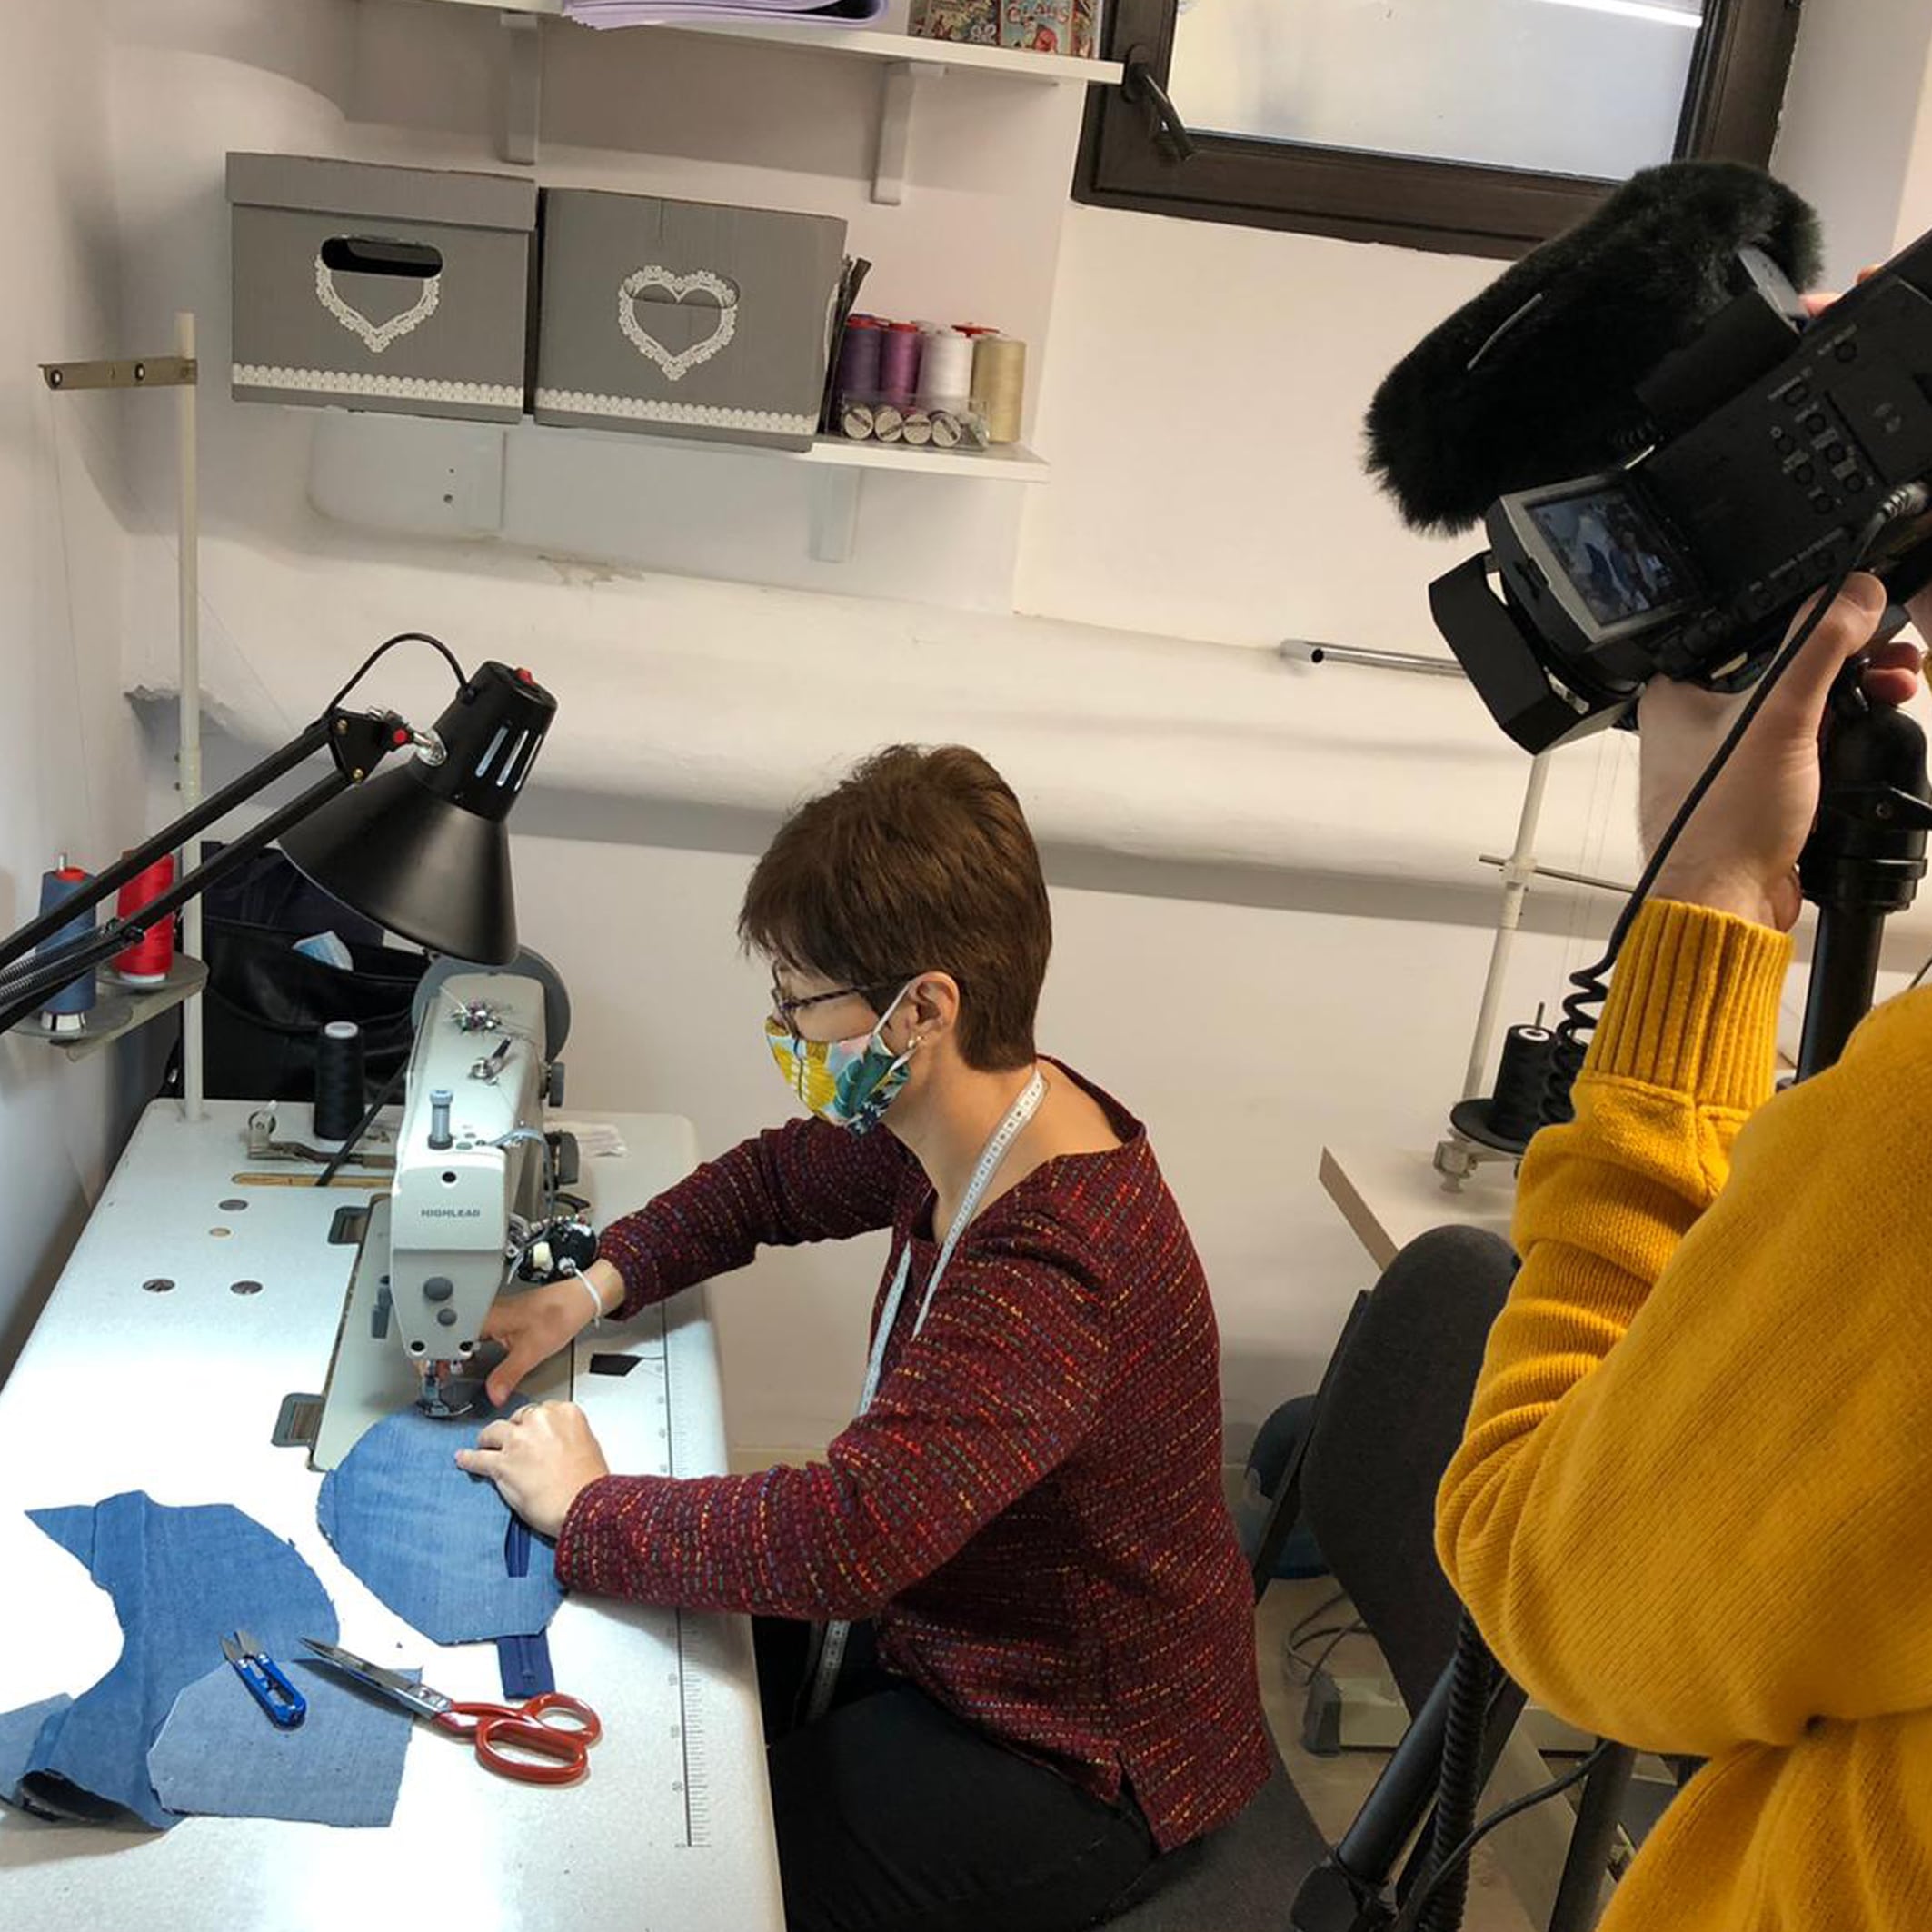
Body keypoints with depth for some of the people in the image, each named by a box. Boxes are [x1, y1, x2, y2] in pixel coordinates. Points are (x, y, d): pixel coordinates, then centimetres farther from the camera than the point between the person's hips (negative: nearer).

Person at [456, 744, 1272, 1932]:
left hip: (1070, 1757, -8)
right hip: (949, 1626, 8)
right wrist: (599, 1284, -4)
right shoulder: (979, 1125, -7)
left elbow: (844, 1537, -44)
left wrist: (585, 1507, -28)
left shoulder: (1046, 1270, -36)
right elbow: (777, 1181, 10)